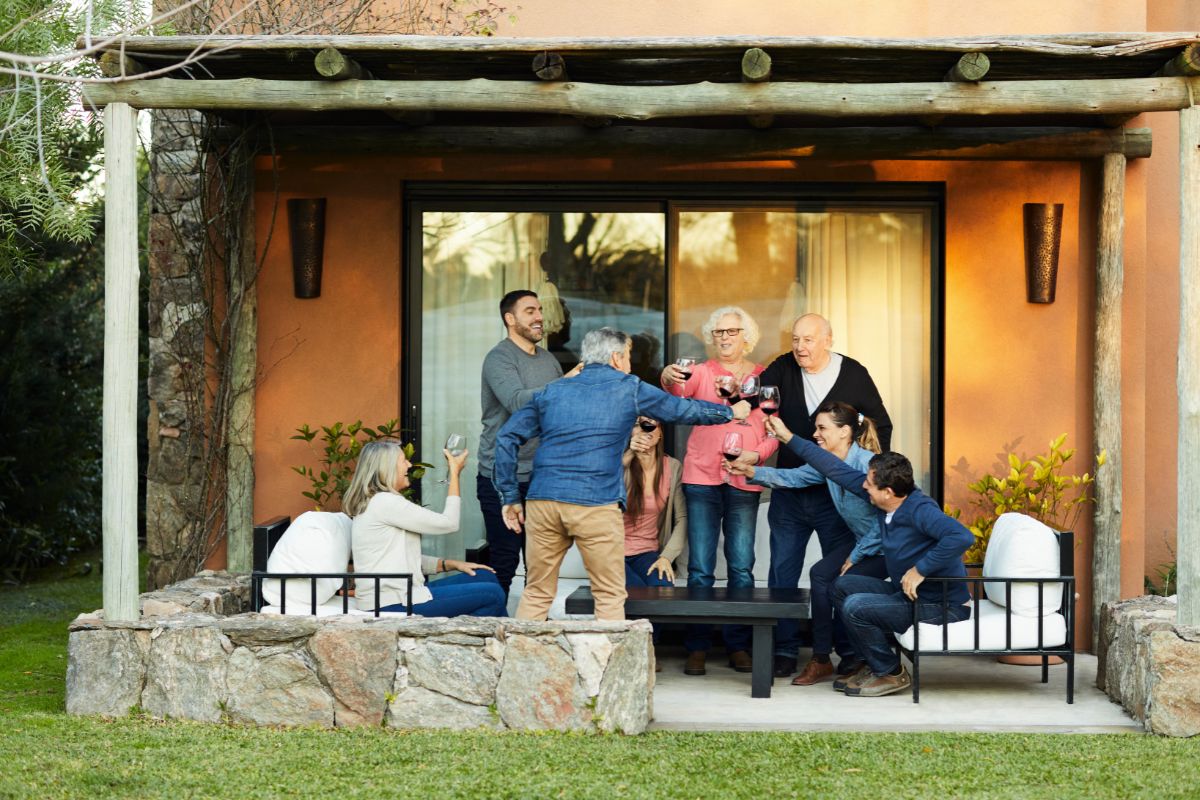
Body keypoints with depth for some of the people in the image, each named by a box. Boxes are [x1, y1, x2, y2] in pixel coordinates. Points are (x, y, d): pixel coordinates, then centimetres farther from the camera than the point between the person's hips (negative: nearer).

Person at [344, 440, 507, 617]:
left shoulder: (379, 503, 19)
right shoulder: (384, 502, -13)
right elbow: (448, 523, -11)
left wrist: (451, 564, 9)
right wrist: (455, 474, -2)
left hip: (400, 593, 11)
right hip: (393, 603, -11)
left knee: (486, 577, 11)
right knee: (492, 595, -11)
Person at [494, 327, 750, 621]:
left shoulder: (551, 392, 17)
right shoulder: (629, 389, 9)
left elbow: (507, 437, 11)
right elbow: (684, 410, 20)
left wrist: (510, 497, 14)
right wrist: (732, 411, 37)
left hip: (542, 502, 4)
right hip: (596, 504, -4)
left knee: (536, 594, 11)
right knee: (610, 596, 5)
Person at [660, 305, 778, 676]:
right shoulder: (701, 372, 6)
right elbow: (679, 394, -15)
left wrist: (756, 455, -11)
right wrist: (669, 380, -37)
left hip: (745, 481, 1)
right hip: (702, 478, -1)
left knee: (741, 567, 2)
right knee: (700, 568, -1)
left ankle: (738, 646, 10)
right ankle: (697, 648, 3)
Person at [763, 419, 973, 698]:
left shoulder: (920, 510, -26)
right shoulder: (892, 501, 0)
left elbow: (961, 536, -42)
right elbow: (840, 471, 7)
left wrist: (920, 569, -33)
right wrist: (790, 438, 10)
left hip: (942, 606, -10)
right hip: (909, 593, 10)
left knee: (856, 607, -21)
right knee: (843, 586, 12)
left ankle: (891, 673, -1)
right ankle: (874, 664, 15)